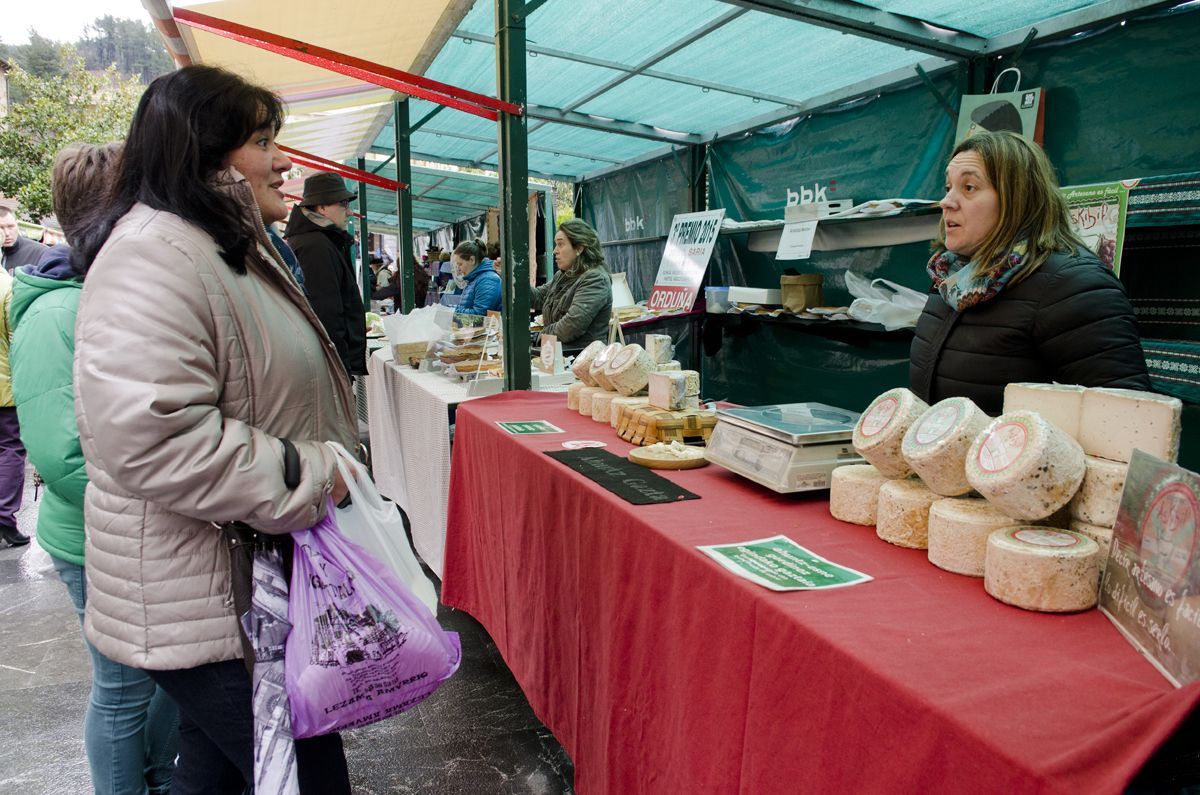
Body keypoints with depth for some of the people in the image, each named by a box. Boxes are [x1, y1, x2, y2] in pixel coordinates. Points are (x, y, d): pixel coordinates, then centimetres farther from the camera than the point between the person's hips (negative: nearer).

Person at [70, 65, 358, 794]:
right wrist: (306, 479, -22)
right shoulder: (155, 256, -20)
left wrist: (324, 469, 20)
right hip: (206, 599, -10)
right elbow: (146, 437, -31)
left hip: (255, 574, 10)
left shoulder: (232, 247, 15)